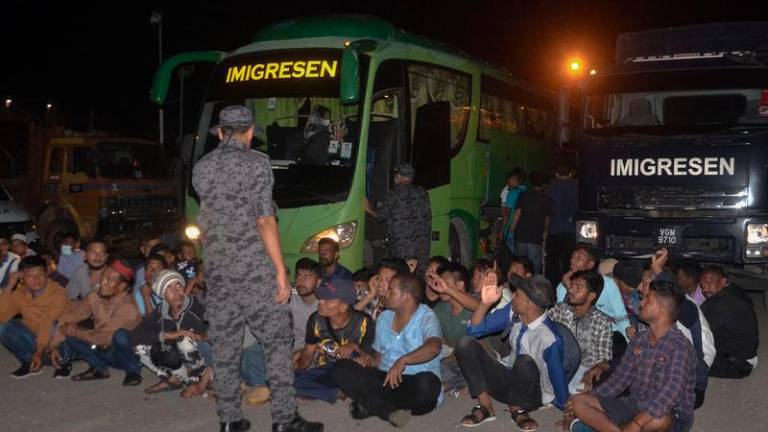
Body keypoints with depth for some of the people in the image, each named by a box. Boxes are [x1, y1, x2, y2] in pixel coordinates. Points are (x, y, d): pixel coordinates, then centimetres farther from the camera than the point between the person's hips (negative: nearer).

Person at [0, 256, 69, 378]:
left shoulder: (58, 293, -19)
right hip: (36, 342, 4)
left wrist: (40, 351, -38)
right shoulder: (20, 294, -2)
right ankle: (29, 362, 0)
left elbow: (50, 323, -29)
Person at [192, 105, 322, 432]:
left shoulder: (201, 168, 8)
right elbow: (264, 221, -14)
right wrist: (281, 270, -11)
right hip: (254, 268, -5)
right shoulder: (257, 163, -8)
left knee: (224, 346, 10)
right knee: (277, 342, 5)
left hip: (216, 269, 5)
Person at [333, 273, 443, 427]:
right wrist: (371, 360, -2)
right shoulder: (383, 318, 14)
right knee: (342, 368, -12)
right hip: (385, 379, 5)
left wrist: (403, 361, -41)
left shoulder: (427, 317, -7)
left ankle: (370, 406, -19)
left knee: (428, 384, -39)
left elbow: (433, 347, -28)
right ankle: (389, 410, -24)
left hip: (413, 382, -5)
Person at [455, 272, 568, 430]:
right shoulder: (512, 312, -11)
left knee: (525, 362, -39)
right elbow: (474, 330, -3)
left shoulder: (550, 339, -28)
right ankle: (485, 405, -8)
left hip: (530, 394, -5)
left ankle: (518, 409, -8)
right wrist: (485, 303, -20)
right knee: (465, 344, -16)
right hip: (507, 379, 5)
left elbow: (558, 378, -16)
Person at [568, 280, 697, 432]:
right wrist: (588, 399, 3)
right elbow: (619, 379, 14)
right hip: (634, 405, 7)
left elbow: (671, 392, -30)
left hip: (670, 415, -7)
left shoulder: (680, 347, -16)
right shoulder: (638, 341, 8)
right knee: (578, 401, -9)